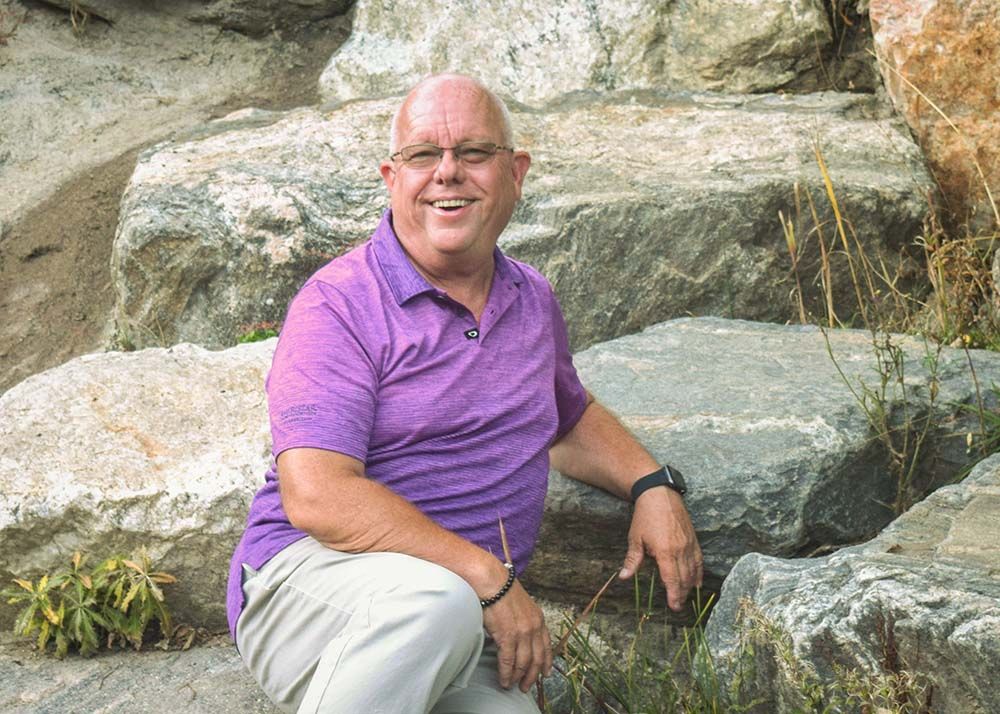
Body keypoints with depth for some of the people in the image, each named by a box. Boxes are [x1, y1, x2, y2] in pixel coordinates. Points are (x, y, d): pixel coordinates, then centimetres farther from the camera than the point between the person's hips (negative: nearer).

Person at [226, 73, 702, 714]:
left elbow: (569, 418, 34)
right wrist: (490, 578, -20)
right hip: (312, 582, -5)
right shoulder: (340, 304, -8)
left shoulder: (534, 300, 14)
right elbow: (318, 497, -19)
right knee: (433, 600, -38)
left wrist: (653, 485, 14)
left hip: (469, 626, 6)